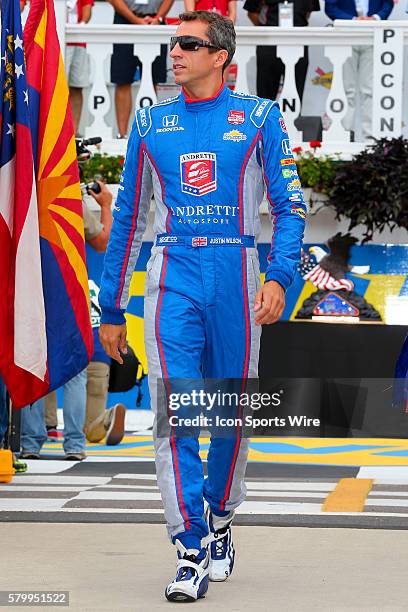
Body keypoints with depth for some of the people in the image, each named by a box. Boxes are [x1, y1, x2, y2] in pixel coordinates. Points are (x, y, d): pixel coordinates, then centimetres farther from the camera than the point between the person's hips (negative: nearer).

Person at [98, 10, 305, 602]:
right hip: (172, 275, 1)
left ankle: (220, 524, 28)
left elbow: (290, 205, 3)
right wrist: (111, 309, 14)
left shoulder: (259, 118, 5)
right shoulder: (150, 122, 11)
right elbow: (127, 218, 16)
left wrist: (279, 276, -13)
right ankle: (191, 553, -11)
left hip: (236, 275, -1)